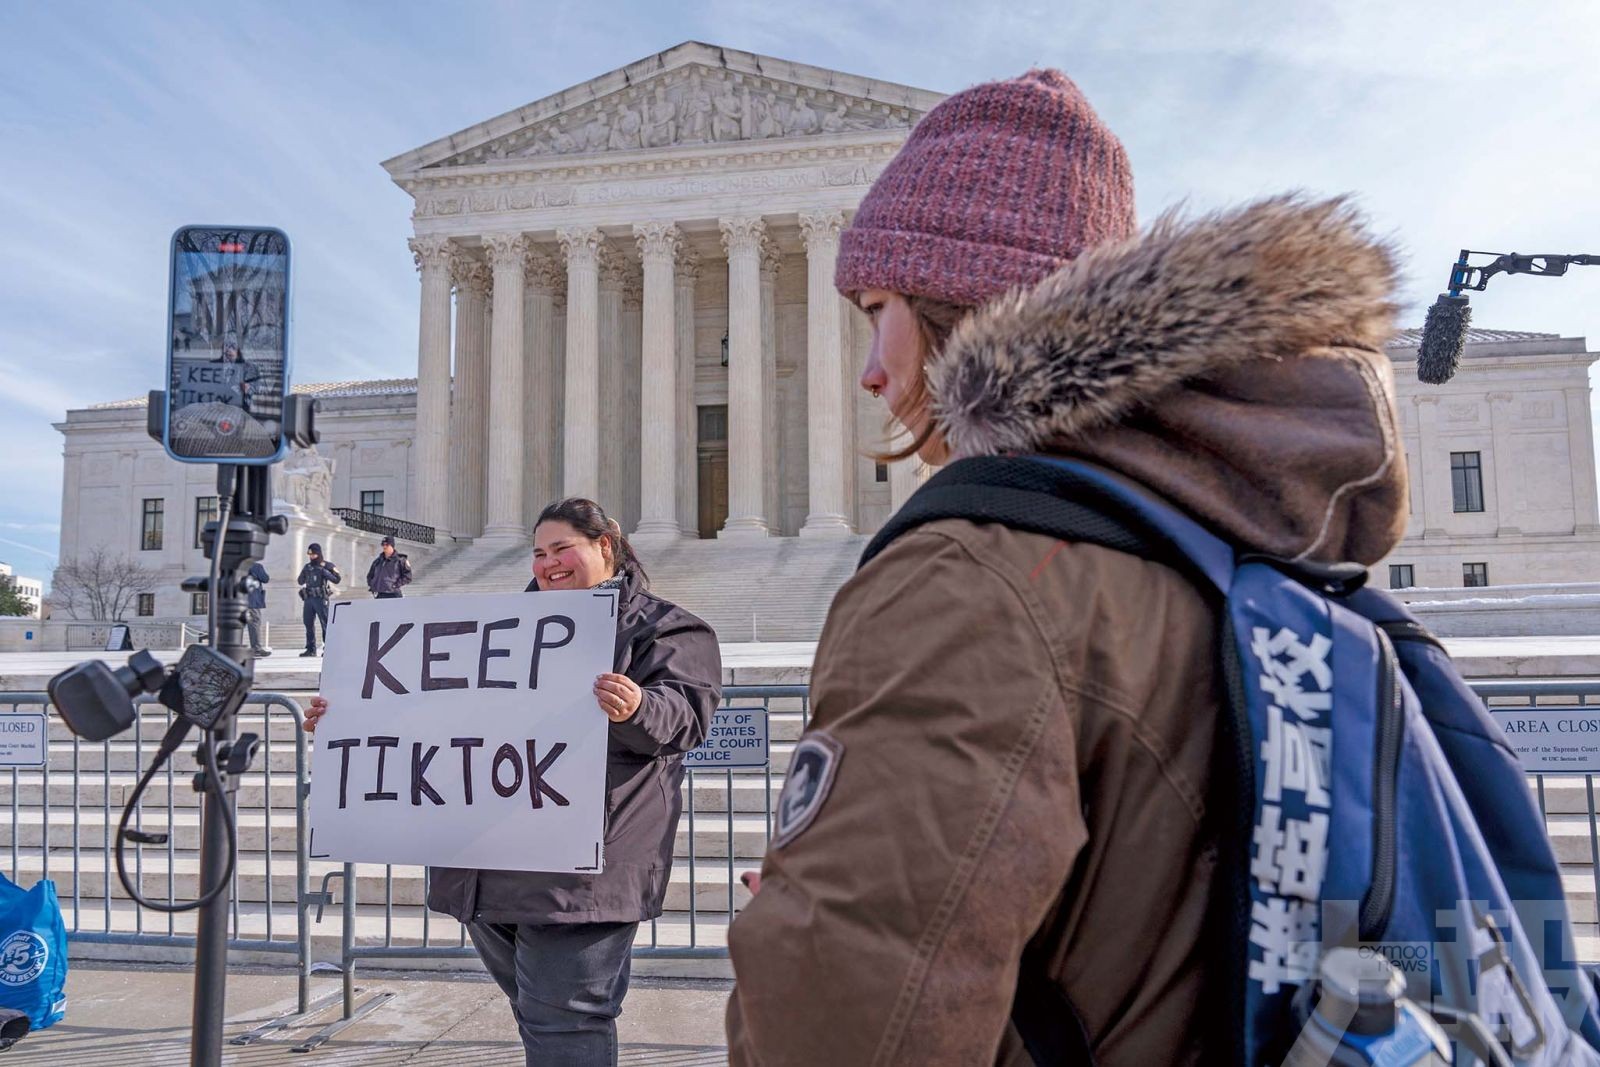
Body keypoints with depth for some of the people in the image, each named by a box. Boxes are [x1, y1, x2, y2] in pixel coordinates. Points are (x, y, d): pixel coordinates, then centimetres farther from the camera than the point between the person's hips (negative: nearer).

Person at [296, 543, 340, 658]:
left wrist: (325, 572, -17)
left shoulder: (326, 566, -1)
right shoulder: (307, 567, 15)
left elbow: (337, 580, -8)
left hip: (321, 599, -6)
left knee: (325, 623, -6)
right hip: (309, 598, 6)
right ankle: (311, 649, 15)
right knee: (309, 624, 8)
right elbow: (300, 581, 18)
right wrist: (303, 573, 2)